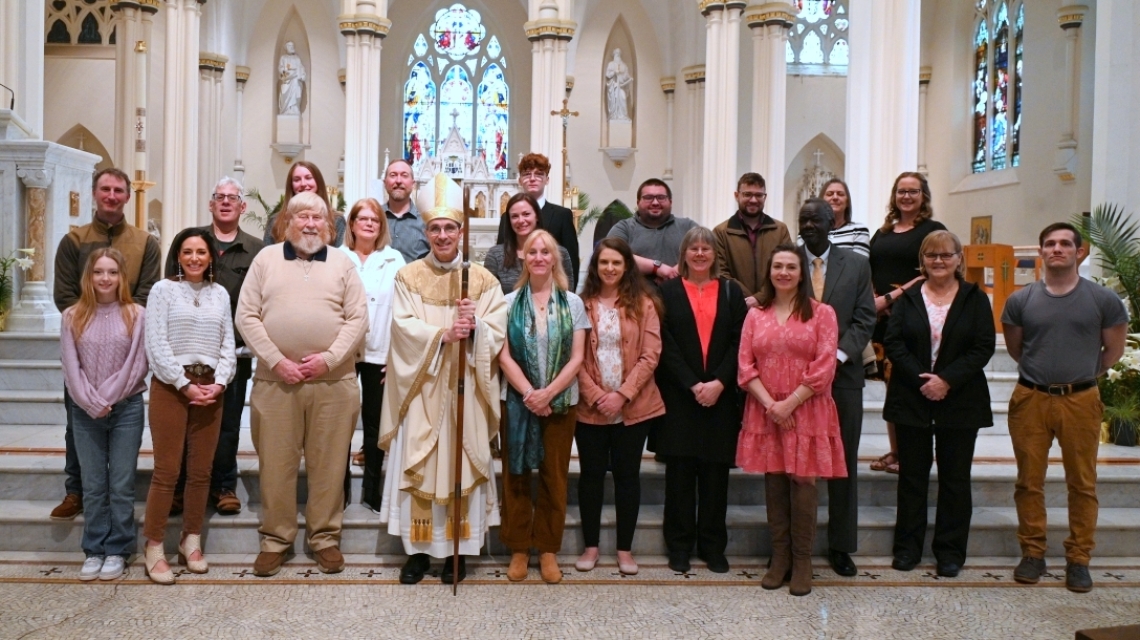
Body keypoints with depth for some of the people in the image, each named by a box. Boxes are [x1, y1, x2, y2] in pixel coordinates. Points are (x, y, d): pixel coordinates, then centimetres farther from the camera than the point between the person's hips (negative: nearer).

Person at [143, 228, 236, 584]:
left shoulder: (220, 294, 12)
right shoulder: (163, 289, 0)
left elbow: (228, 344, 9)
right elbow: (156, 344, -7)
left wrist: (219, 382, -5)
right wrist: (185, 384, -12)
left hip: (211, 387, 4)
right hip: (171, 386, -4)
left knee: (201, 471, 7)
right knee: (167, 471, -4)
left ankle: (191, 542, 18)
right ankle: (154, 548, 4)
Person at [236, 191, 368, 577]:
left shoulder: (342, 263, 8)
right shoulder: (266, 259, 7)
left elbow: (358, 318, 2)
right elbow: (247, 316, 2)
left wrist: (329, 358, -11)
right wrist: (276, 361, -9)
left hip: (333, 380, 0)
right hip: (275, 380, 0)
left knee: (329, 464, 6)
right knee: (276, 463, 6)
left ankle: (325, 537, 19)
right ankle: (275, 539, 19)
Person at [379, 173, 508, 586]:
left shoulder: (483, 280, 4)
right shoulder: (408, 277, 4)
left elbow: (497, 333, -2)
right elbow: (404, 327, -8)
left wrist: (474, 327, -22)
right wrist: (444, 334, -23)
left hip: (465, 390, 0)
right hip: (421, 389, 0)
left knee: (462, 465, 3)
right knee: (417, 466, 3)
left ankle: (458, 551, 13)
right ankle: (417, 549, 14)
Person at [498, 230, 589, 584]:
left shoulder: (572, 303, 2)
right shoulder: (510, 302, 3)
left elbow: (576, 357, -2)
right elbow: (504, 355, -3)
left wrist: (548, 393, -14)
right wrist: (529, 393, -14)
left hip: (560, 401, 0)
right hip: (519, 401, 0)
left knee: (554, 477, 6)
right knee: (516, 476, 5)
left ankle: (548, 549, 17)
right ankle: (518, 548, 16)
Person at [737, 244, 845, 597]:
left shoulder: (821, 313, 0)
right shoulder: (755, 315, 8)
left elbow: (823, 369, -7)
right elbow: (745, 367, 2)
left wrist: (789, 403, -13)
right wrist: (769, 404, -11)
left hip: (806, 413, -2)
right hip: (765, 413, 3)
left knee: (803, 484, -1)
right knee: (774, 485, 7)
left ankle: (802, 562, 10)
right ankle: (779, 559, 17)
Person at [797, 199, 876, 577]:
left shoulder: (857, 265, 7)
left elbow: (864, 319, 2)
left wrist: (837, 356, -11)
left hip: (842, 373, 2)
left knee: (844, 461, 7)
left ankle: (841, 546, 18)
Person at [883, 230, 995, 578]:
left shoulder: (975, 299, 2)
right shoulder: (908, 298, 5)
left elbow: (983, 347, -5)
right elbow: (893, 342, -3)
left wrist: (947, 380, -16)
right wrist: (920, 380, -15)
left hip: (960, 401, -1)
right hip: (912, 398, 1)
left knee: (955, 477, 6)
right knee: (912, 474, 8)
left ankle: (950, 550, 16)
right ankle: (908, 547, 17)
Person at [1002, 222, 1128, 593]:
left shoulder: (1103, 300, -2)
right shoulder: (1020, 301, 1)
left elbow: (1113, 351, 9)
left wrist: (1079, 375, 14)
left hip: (1080, 400, -1)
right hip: (1030, 399, 1)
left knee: (1082, 483, 5)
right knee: (1029, 482, 6)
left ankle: (1078, 559, 16)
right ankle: (1032, 554, 18)